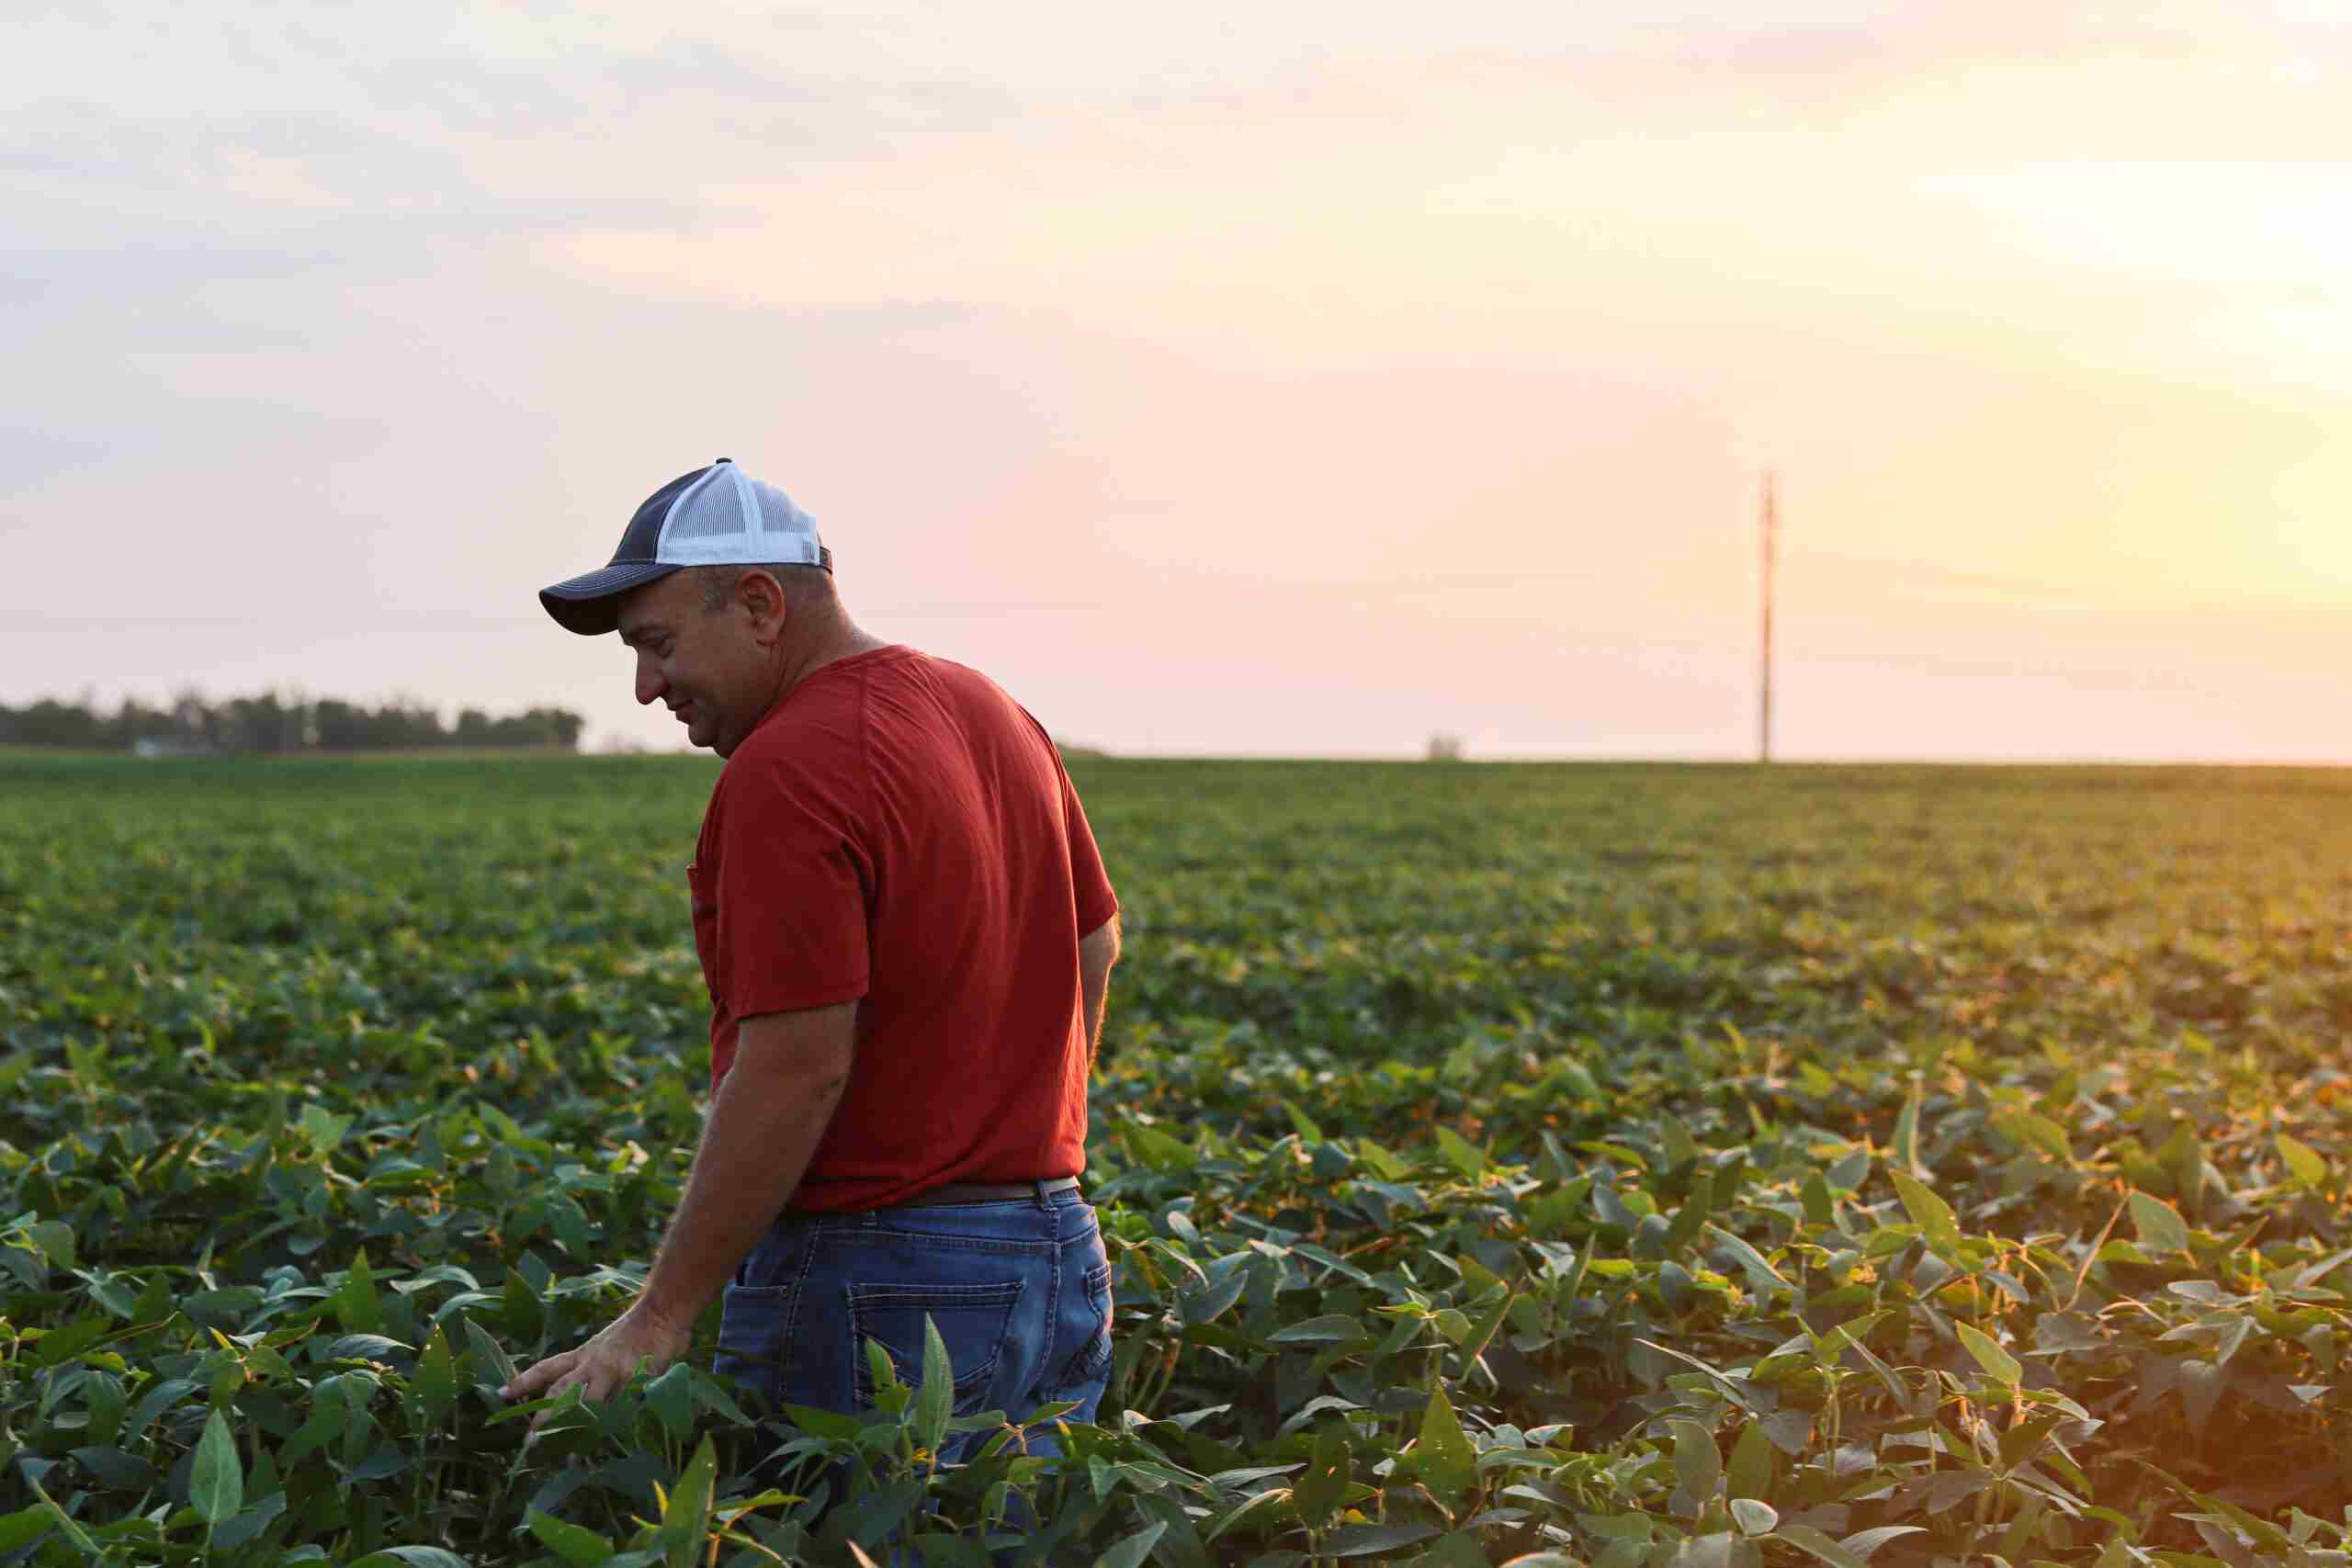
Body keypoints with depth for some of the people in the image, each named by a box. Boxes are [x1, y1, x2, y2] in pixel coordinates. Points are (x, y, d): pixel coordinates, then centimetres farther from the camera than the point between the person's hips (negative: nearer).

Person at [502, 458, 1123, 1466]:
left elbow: (798, 1067, -23)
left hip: (872, 1288, -9)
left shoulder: (786, 774, -18)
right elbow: (1093, 940, 21)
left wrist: (657, 1321, -17)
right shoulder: (994, 712, 11)